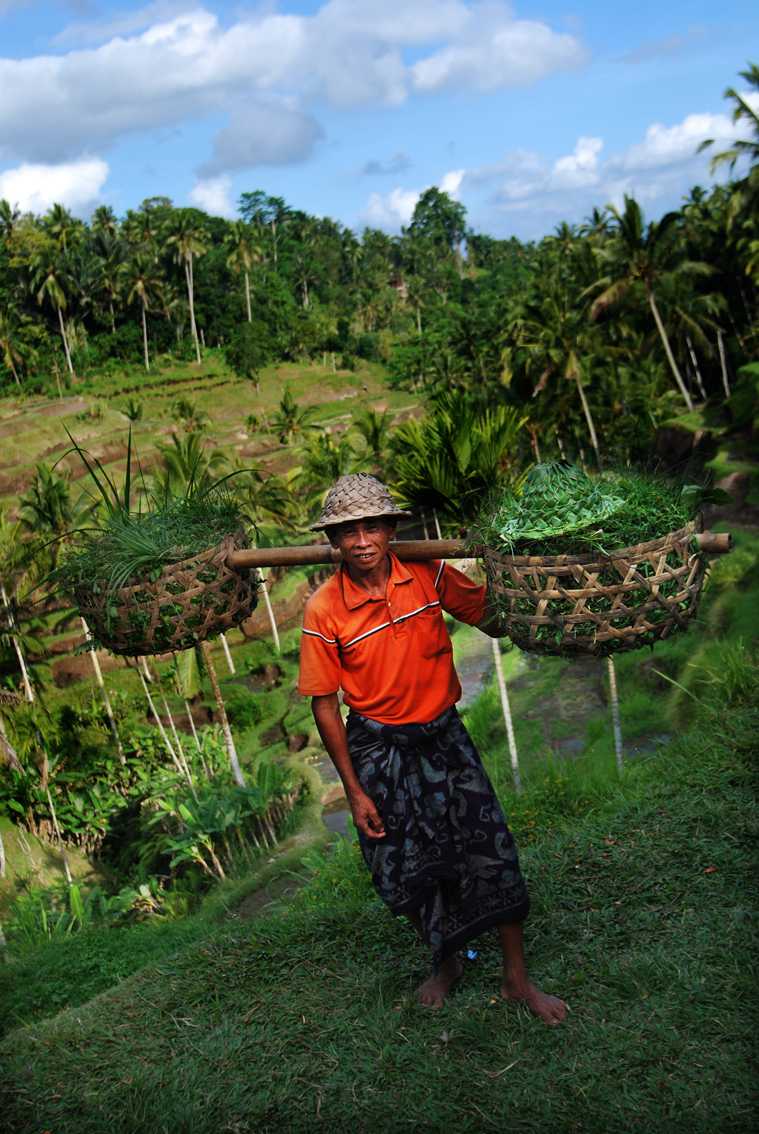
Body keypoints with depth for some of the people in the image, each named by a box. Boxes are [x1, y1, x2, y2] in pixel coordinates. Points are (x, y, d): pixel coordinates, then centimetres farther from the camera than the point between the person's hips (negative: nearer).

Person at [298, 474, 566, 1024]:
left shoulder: (429, 575, -9)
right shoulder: (324, 610, -14)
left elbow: (494, 622, 2)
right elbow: (325, 703, -8)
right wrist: (354, 791, -7)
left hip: (443, 736, 1)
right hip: (377, 749, -1)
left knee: (491, 850, -2)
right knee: (406, 870, 8)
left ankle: (517, 978, 18)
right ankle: (446, 963, 37)